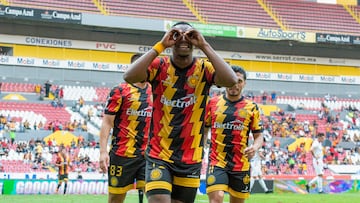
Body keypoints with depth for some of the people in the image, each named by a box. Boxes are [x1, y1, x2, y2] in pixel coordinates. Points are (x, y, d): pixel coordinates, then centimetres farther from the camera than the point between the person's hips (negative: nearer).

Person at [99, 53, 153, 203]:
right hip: (122, 154, -4)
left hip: (148, 154, 4)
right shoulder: (119, 91, -3)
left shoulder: (154, 92, 11)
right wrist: (103, 151, -15)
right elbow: (107, 122, -6)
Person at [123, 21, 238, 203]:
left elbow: (231, 80, -22)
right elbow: (129, 77, -22)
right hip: (159, 155, -2)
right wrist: (160, 45, -21)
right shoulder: (159, 66, -3)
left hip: (190, 159, 2)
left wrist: (204, 46, -19)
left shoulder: (204, 69, -2)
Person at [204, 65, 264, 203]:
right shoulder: (213, 103, 5)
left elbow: (259, 136, 6)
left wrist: (255, 147, -15)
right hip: (217, 162, -1)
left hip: (241, 164, 1)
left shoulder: (251, 107, 4)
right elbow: (204, 130, 15)